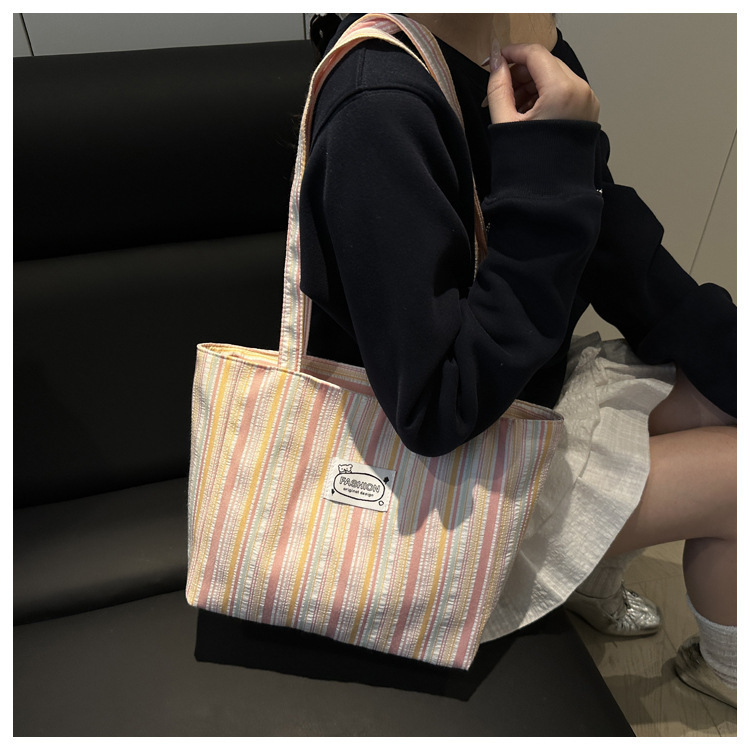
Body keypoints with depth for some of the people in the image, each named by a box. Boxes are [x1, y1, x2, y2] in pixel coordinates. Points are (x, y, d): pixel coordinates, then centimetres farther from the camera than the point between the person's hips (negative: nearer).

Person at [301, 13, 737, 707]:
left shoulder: (532, 59, -4)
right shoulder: (381, 111, -31)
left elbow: (620, 254, 4)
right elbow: (438, 413, -33)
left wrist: (730, 357, -2)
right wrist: (547, 168, -33)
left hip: (516, 381, 8)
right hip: (434, 473, -8)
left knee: (725, 389, 13)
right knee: (735, 476, -3)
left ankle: (595, 584, 34)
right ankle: (723, 664, 33)